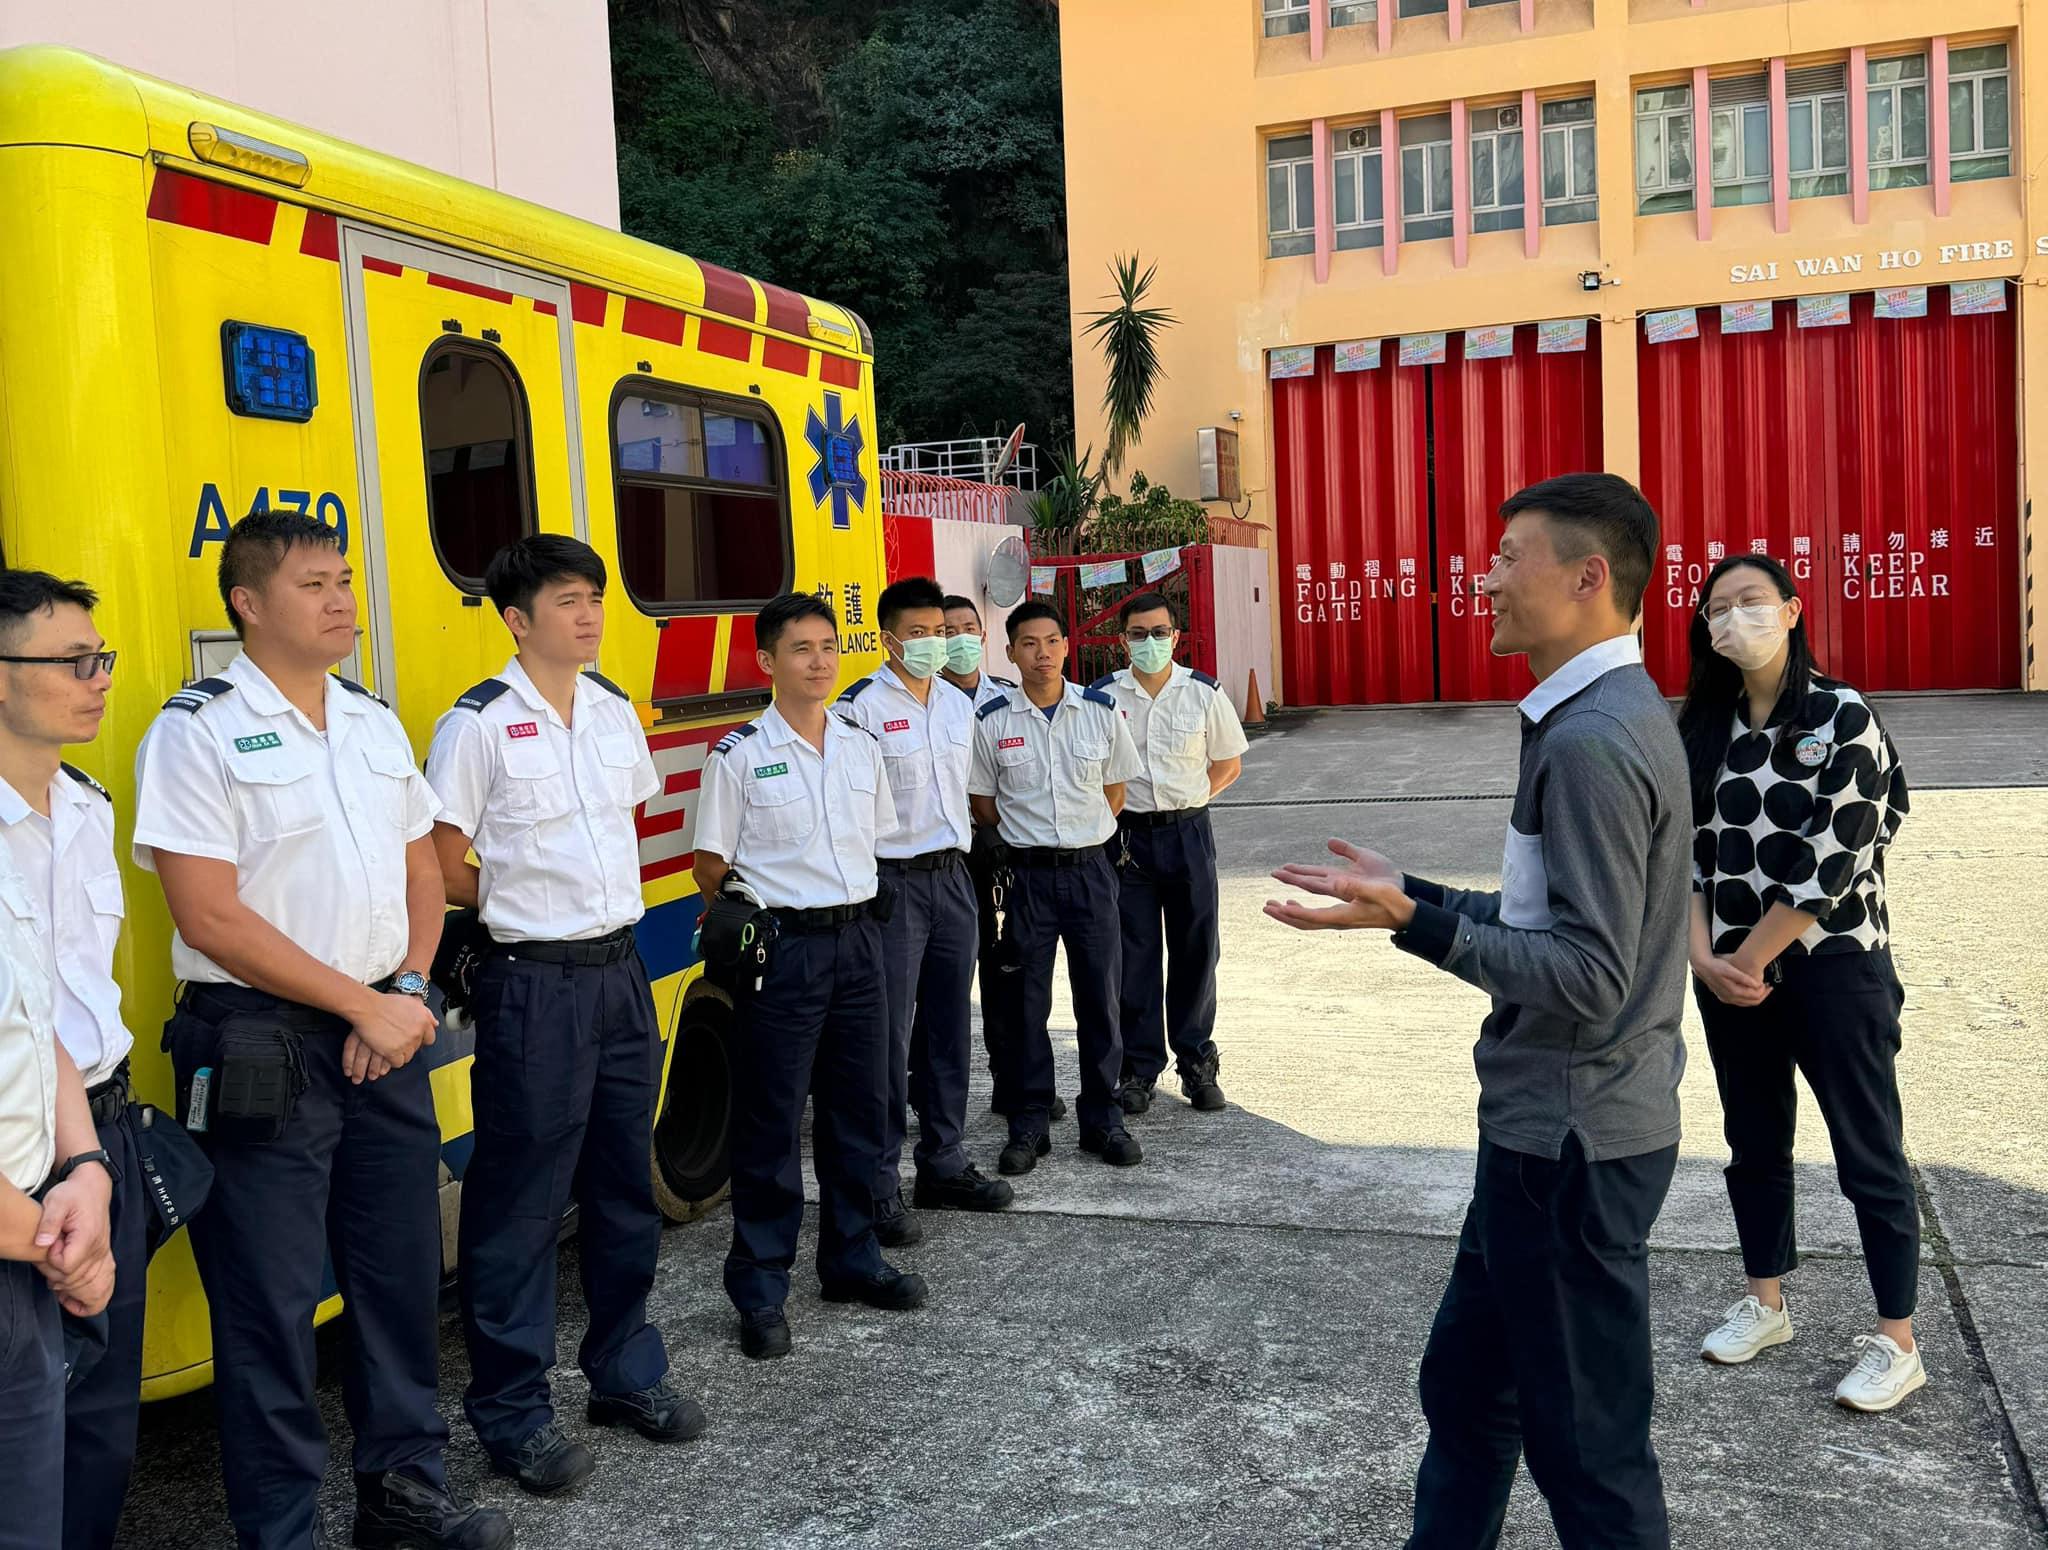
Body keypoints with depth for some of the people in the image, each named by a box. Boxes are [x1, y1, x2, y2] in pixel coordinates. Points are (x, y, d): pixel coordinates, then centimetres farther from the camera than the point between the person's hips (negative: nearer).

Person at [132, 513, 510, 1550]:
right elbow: (211, 918, -15)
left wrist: (407, 993, -1)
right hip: (259, 1052, -6)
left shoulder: (375, 723, 11)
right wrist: (364, 1005, -14)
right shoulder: (198, 732, -9)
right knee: (272, 1302, 3)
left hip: (385, 1038, 6)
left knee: (403, 1269, 14)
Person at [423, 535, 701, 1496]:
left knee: (624, 1186, 16)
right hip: (535, 985, -6)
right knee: (521, 1201, 3)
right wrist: (532, 905, 2)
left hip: (622, 973, 6)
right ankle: (511, 1413, 17)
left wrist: (603, 904, 9)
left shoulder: (617, 712, 8)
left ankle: (626, 1373, 31)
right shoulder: (478, 726, -11)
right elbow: (443, 873, -8)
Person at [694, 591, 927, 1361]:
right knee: (770, 1123, 1)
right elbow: (711, 866, -3)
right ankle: (759, 1290, 12)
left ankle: (852, 1259, 29)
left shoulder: (862, 747, 8)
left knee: (858, 1110, 13)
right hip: (783, 946, -5)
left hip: (858, 940, 5)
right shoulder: (739, 754, -7)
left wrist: (858, 917, 11)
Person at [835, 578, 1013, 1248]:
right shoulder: (862, 706, -10)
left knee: (948, 1029, 13)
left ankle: (944, 1164, 25)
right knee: (889, 1037, -3)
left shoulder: (960, 706, 12)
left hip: (952, 878, 7)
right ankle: (878, 1186, 5)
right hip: (892, 883, -7)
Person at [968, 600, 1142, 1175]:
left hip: (1090, 869, 1)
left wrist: (1080, 837, 6)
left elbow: (1115, 790, 11)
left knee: (1099, 997, 6)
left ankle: (1101, 1118, 19)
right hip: (1027, 874, -1)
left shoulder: (1100, 711, 1)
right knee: (1027, 1002, 4)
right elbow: (983, 804, 6)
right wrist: (1030, 838, 4)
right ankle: (1029, 1123, 16)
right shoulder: (991, 722, -3)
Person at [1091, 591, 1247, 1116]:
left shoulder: (1204, 694, 0)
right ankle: (1138, 1068, 15)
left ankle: (1197, 1063, 20)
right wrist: (1112, 814, -2)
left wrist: (1187, 800, 0)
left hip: (1188, 834, 1)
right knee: (1133, 957, 4)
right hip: (1127, 836, 0)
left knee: (1196, 951, 7)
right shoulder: (1102, 697, -1)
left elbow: (1228, 763, 10)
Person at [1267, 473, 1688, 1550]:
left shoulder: (1592, 743, -22)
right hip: (1549, 1128, 10)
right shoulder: (1612, 714, 10)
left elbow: (1589, 979, -25)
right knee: (1465, 1380, 22)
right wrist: (1409, 894, 13)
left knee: (1586, 1440, 7)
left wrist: (1415, 923, -30)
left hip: (1570, 1144, -10)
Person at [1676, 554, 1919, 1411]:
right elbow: (1687, 851, 3)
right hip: (1730, 973, 5)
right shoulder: (1704, 729, 5)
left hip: (1831, 965, -5)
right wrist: (1704, 959, -9)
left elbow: (1832, 863, -16)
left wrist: (1751, 960, -13)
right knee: (1754, 1141, 17)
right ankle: (1765, 1302, 34)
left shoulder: (1843, 718, -11)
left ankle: (1897, 1343, 18)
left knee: (1868, 1151, 4)